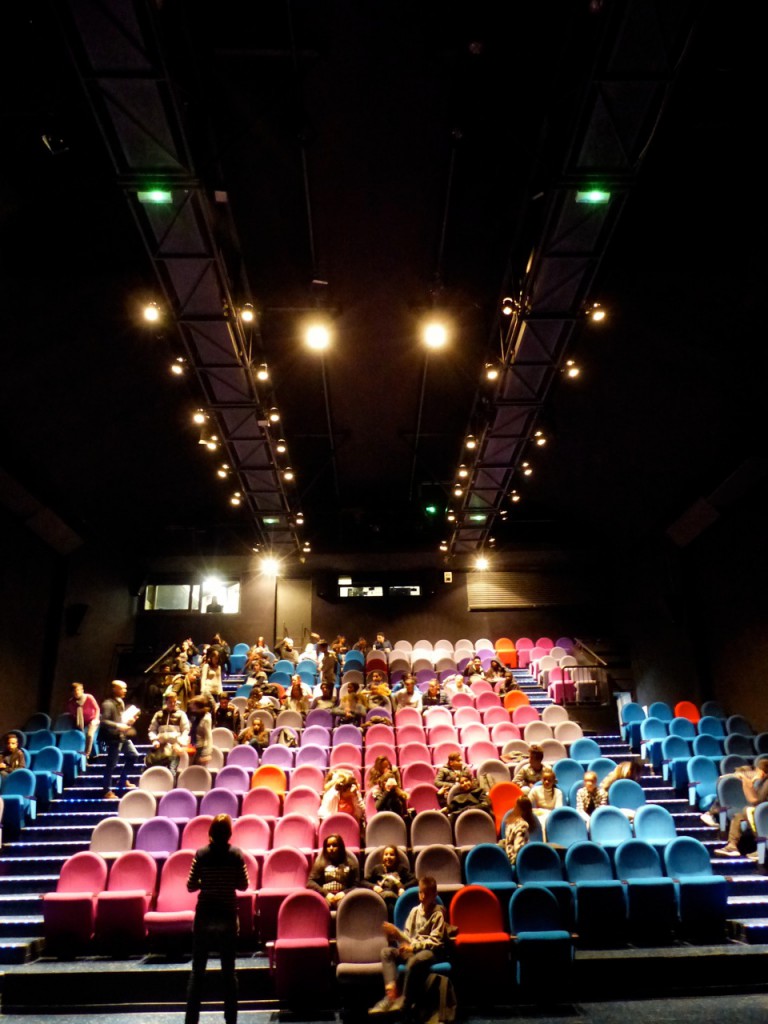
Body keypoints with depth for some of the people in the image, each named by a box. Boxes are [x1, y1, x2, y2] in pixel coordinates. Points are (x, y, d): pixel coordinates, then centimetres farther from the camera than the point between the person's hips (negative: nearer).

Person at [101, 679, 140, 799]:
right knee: (112, 765, -2)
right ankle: (106, 791, 10)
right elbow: (104, 721, -24)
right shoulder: (108, 704, -15)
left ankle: (123, 781, 28)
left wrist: (129, 720, 7)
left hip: (123, 736, 9)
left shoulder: (121, 702, 14)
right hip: (114, 738, -9)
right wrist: (118, 726, -27)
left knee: (134, 755, 14)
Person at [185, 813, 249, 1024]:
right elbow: (244, 885, -2)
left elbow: (190, 886, -6)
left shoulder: (201, 854, -9)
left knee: (197, 972, 12)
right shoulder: (236, 854, -9)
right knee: (228, 972, 11)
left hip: (204, 918, 0)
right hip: (228, 919, 0)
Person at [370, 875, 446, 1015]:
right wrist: (396, 933, -10)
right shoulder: (415, 911, 12)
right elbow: (407, 935, 12)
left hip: (431, 950, -6)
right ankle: (391, 994, -31)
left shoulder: (438, 913, -4)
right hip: (412, 949, 6)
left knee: (415, 960, -38)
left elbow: (435, 941, -11)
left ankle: (405, 1001, -25)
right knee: (387, 951, -16)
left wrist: (413, 946, -17)